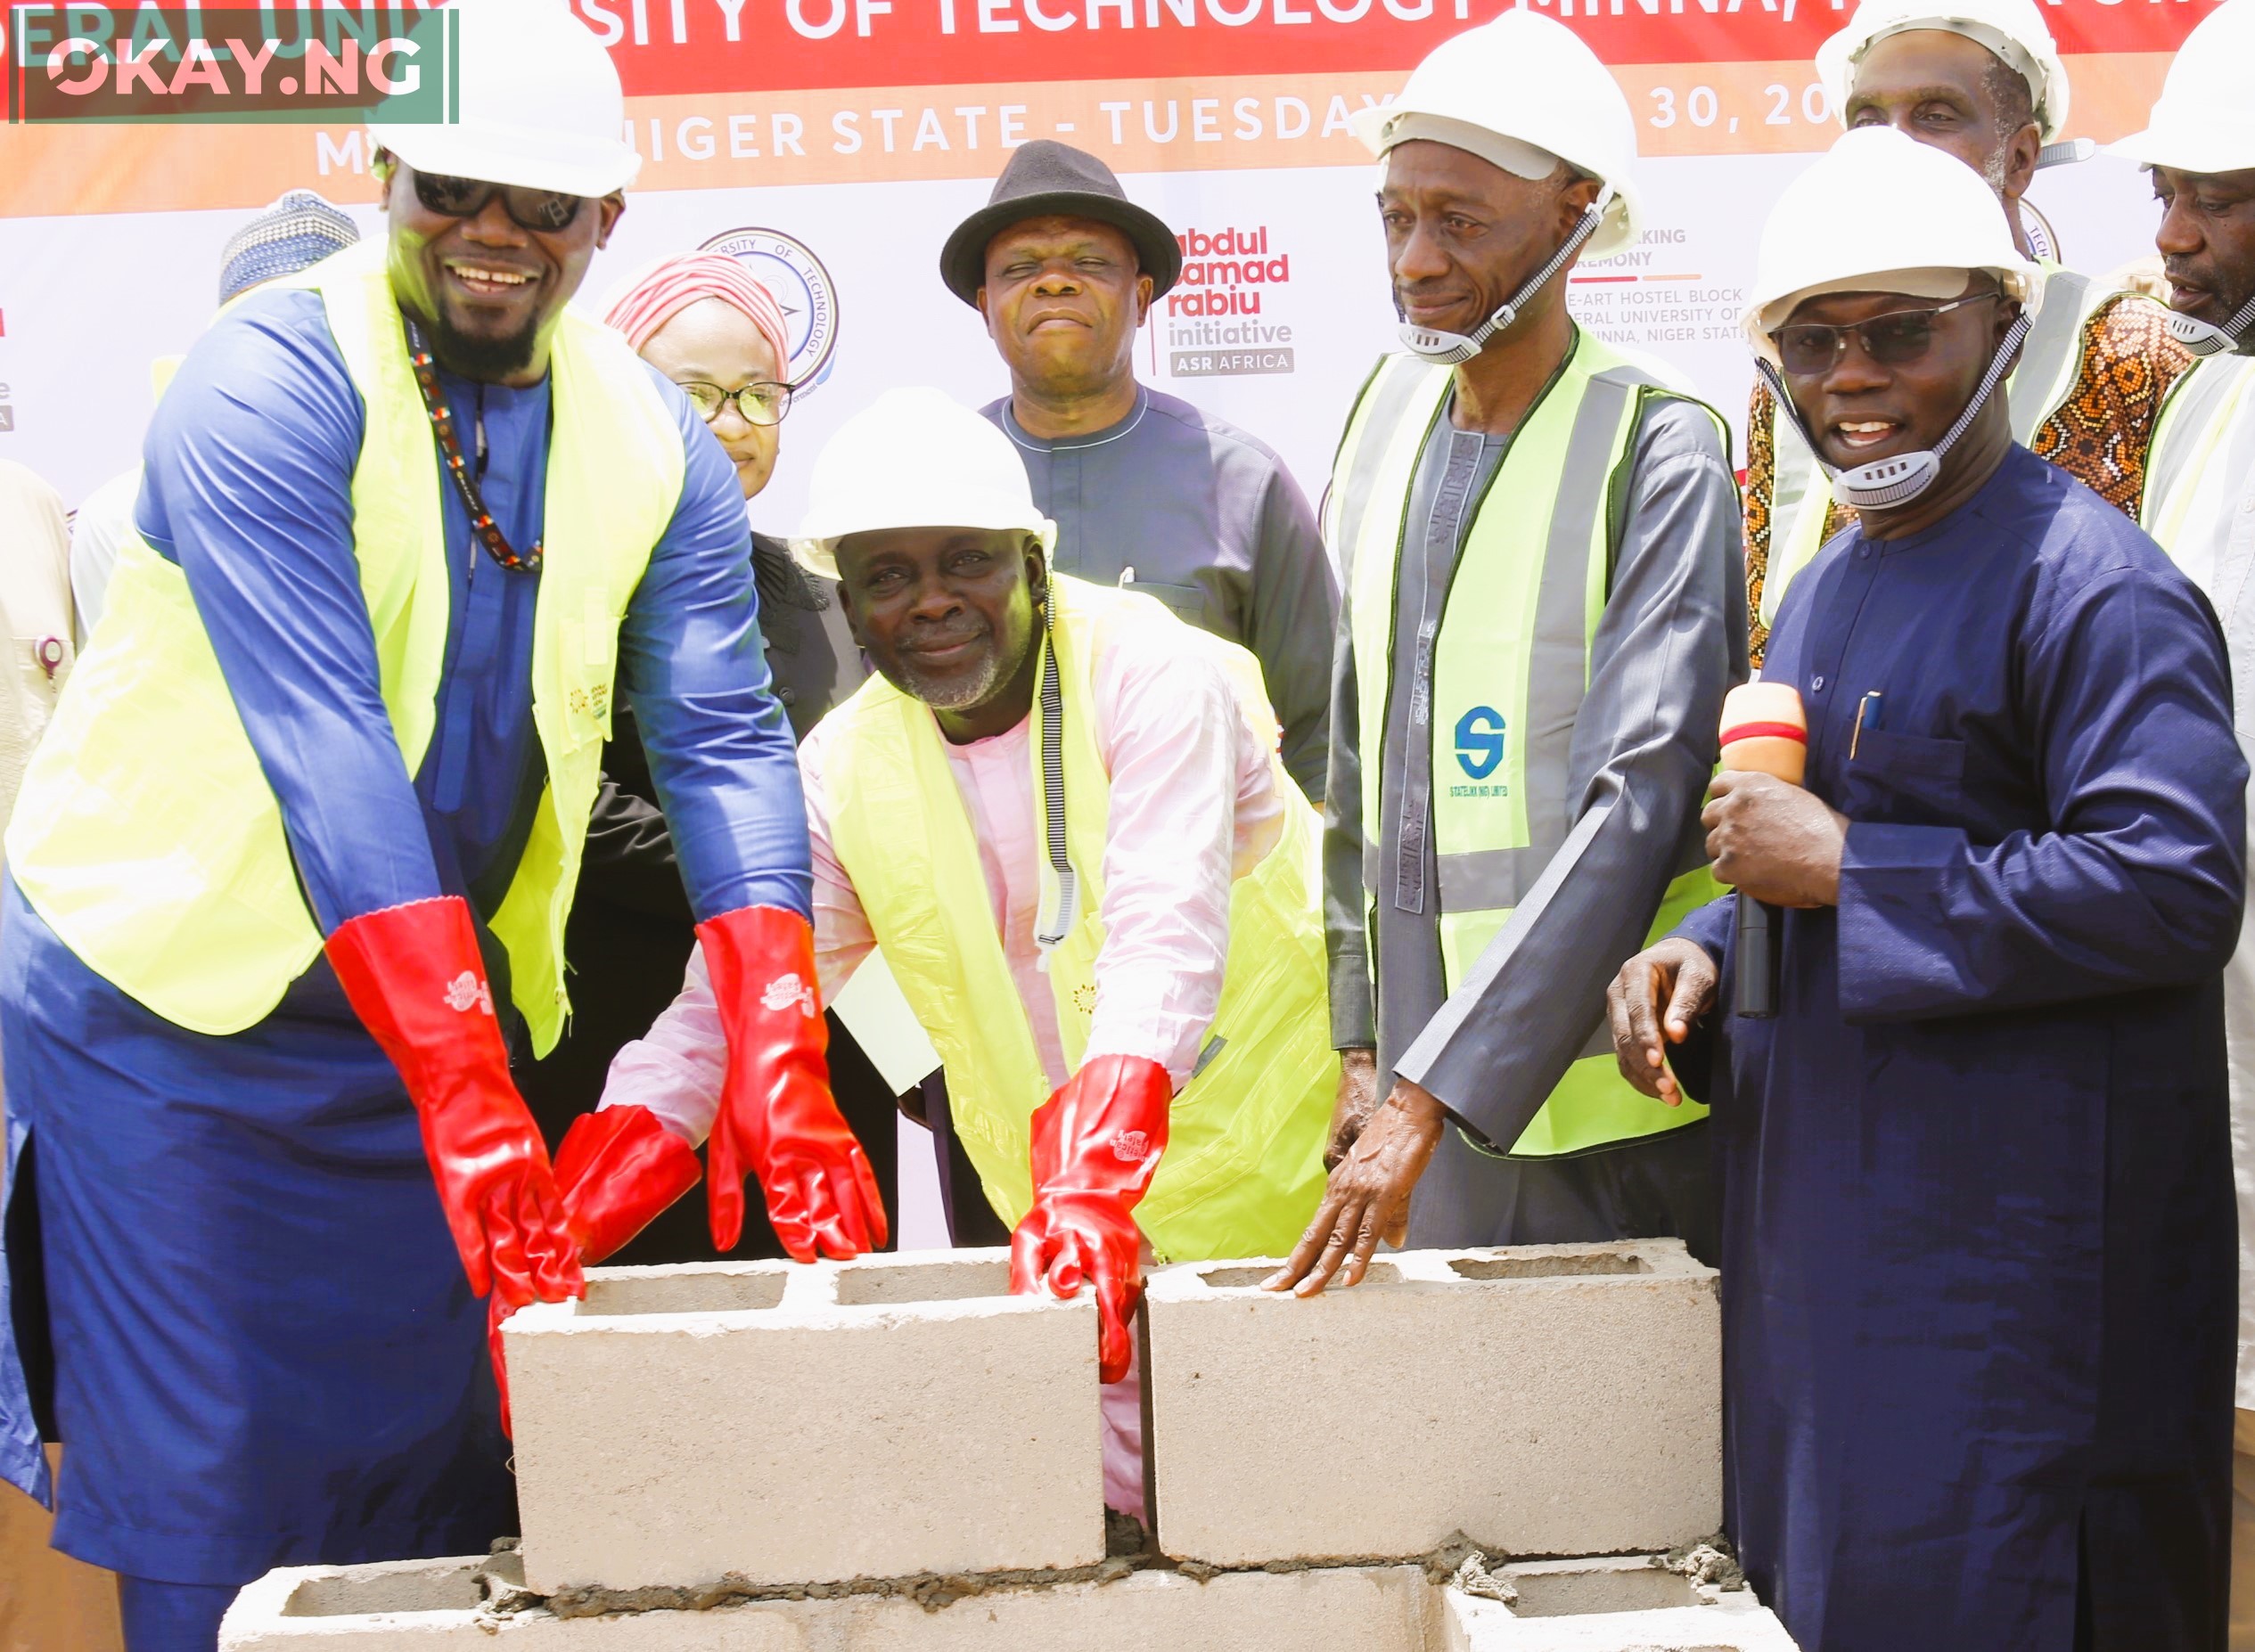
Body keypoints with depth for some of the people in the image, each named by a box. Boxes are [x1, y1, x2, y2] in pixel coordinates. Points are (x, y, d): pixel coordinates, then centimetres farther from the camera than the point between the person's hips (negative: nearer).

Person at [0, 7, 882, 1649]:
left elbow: (725, 741, -9)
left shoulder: (655, 443, -2)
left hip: (437, 1001, 5)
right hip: (172, 1002, -4)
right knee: (208, 1497, 0)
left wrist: (779, 1062, -24)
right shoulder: (267, 386, -19)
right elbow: (325, 747, -29)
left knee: (438, 1469, 10)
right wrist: (470, 1093, -36)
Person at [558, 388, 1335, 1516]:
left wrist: (1089, 1188, -44)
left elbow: (1164, 946, -29)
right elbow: (726, 1002, -2)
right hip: (1078, 1221, 4)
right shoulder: (847, 765, -1)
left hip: (1288, 1192, -3)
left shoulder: (1152, 676, -16)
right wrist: (562, 1223, -16)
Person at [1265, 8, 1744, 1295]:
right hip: (1427, 1094, 5)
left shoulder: (1659, 451, -12)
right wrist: (1364, 1045, 12)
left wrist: (1429, 1095, -24)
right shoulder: (1387, 417, 8)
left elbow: (1642, 801, -20)